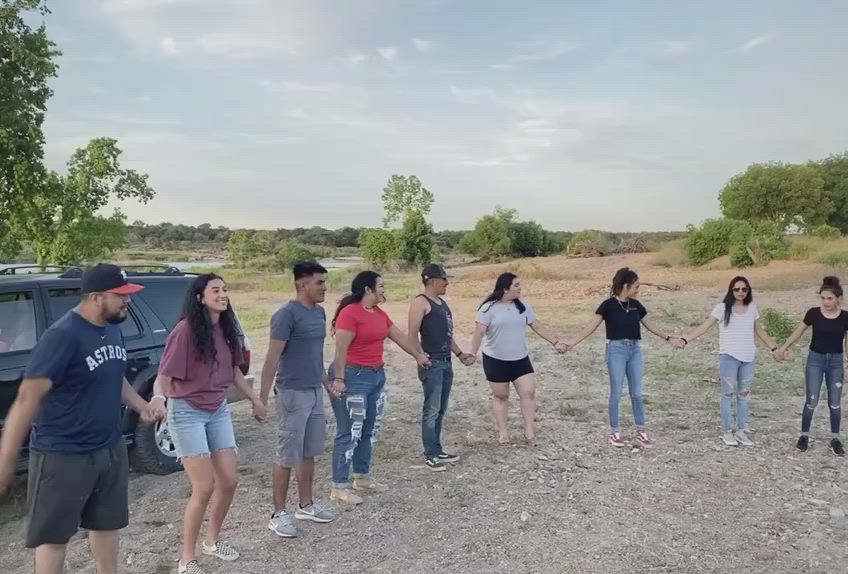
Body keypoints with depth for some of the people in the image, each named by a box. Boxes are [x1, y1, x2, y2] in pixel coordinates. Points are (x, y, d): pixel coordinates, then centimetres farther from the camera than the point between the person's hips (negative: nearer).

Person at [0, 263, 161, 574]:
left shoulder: (113, 329, 2)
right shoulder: (62, 336, -22)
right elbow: (27, 399, -23)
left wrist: (141, 405, 2)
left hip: (111, 449, 7)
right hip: (63, 455, -7)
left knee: (107, 523, 21)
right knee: (53, 535, 10)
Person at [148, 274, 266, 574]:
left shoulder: (225, 329, 2)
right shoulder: (185, 329, -18)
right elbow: (164, 375, -20)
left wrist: (254, 399, 20)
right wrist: (158, 397, -41)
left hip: (218, 411, 7)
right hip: (186, 412, -7)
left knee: (229, 481, 9)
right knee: (204, 487, -6)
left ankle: (212, 541, 33)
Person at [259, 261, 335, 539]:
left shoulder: (319, 312, 8)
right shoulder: (287, 314, -16)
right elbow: (272, 358, -18)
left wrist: (327, 382, 23)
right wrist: (263, 397, -20)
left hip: (315, 392, 8)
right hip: (293, 393, -8)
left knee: (309, 453, 16)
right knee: (288, 456, 1)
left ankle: (306, 505, 29)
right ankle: (279, 514, 14)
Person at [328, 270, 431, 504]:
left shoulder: (379, 313, 12)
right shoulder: (350, 312, -15)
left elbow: (399, 336, 24)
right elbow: (340, 349, -19)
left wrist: (418, 355, 33)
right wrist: (338, 379, -24)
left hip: (377, 375, 9)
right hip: (353, 377, -9)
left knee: (370, 430, 16)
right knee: (349, 433, -5)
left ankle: (362, 477, 30)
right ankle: (339, 487, 4)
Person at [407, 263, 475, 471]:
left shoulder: (442, 303, 18)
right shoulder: (420, 302, -11)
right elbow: (412, 335, -16)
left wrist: (460, 354, 19)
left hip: (446, 362, 9)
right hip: (432, 363, -9)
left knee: (441, 410, 13)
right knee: (432, 410, -4)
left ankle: (437, 450, 22)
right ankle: (430, 455, 4)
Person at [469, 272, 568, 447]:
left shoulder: (523, 306, 4)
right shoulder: (489, 308, -11)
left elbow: (538, 327, 8)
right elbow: (479, 332, -14)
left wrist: (556, 342, 3)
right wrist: (472, 353, -23)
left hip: (520, 359, 4)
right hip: (496, 360, -4)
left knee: (528, 393, -3)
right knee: (500, 396, 7)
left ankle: (529, 430, 7)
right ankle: (502, 432, 19)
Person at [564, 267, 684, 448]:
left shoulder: (636, 305, 8)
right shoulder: (609, 305, -9)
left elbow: (649, 325, 19)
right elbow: (593, 326, -7)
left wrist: (669, 339, 22)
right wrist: (574, 342, -14)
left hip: (635, 350, 5)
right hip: (616, 349, -5)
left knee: (637, 393, 9)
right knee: (616, 393, 2)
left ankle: (641, 432, 18)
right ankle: (615, 432, 15)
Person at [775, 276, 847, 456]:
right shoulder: (813, 313, -9)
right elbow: (798, 331, 5)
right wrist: (783, 348, 10)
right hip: (815, 359, -1)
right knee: (811, 401, -1)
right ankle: (804, 435, 13)